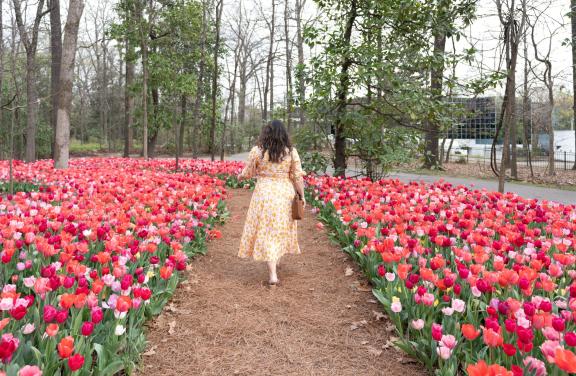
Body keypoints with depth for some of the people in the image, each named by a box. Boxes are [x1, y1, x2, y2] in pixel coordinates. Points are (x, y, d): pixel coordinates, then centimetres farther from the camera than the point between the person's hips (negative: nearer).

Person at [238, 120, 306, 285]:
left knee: (266, 231, 1)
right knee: (281, 228, 20)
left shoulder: (257, 150, -5)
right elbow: (298, 176, -3)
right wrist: (302, 196, 7)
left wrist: (240, 176, 26)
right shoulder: (291, 152, -1)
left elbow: (248, 172, 4)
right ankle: (277, 260, 39)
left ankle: (273, 275, -4)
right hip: (285, 195, 2)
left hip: (265, 195, -2)